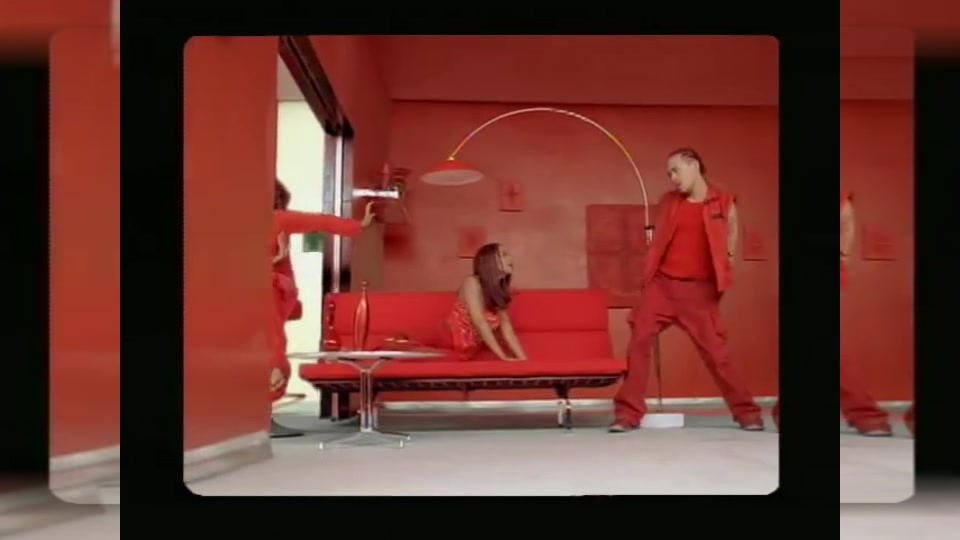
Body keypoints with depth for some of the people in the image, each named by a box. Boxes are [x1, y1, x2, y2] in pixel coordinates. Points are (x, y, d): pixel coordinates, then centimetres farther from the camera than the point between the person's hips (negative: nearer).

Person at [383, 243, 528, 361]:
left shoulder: (500, 292, 11)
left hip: (464, 351, 7)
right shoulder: (472, 282, -10)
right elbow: (479, 322, -18)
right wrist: (502, 356, -22)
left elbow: (507, 328, 7)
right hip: (447, 335, -7)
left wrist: (523, 359, -5)